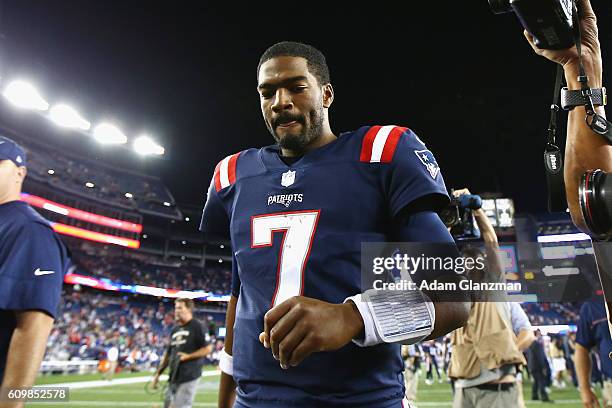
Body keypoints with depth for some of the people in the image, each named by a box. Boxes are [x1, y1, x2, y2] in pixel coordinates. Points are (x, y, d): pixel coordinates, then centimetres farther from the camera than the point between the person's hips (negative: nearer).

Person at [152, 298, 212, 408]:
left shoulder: (197, 327, -7)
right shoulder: (175, 329, 15)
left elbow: (207, 349, -10)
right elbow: (168, 354, 20)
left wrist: (188, 356, -15)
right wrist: (158, 373, 16)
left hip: (189, 377, -8)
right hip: (174, 377, 8)